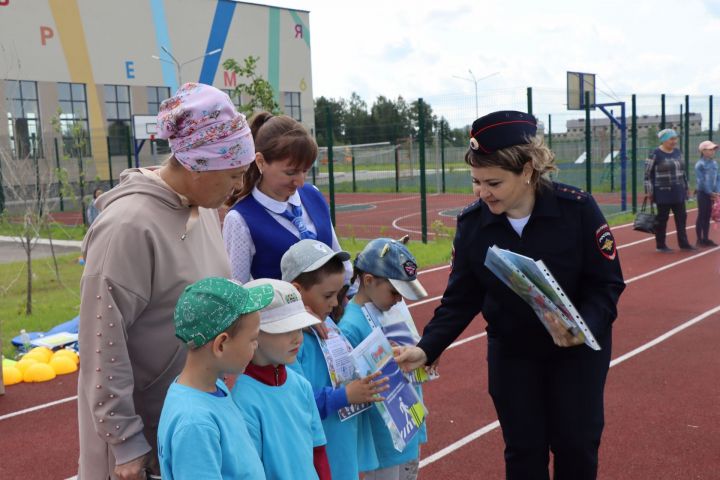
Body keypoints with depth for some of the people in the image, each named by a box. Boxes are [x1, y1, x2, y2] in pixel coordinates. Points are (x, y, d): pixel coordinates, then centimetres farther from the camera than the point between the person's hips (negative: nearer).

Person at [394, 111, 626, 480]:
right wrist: (426, 348, -22)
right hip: (511, 352, 2)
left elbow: (608, 282, -16)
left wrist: (584, 327, -34)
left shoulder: (577, 209, -22)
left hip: (579, 348, -1)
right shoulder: (472, 224, -14)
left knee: (576, 445, 6)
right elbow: (460, 299, -9)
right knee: (524, 450, 7)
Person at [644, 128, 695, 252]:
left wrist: (685, 186, 18)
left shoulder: (677, 152, 10)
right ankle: (660, 245, 12)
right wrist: (649, 191, -12)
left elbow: (682, 170, 19)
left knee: (681, 218, 8)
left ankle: (683, 243, 17)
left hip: (678, 192, 6)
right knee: (662, 219, 2)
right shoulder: (655, 154, -11)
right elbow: (648, 174, -9)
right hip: (663, 193, -6)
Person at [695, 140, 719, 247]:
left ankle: (706, 239, 17)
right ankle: (699, 240, 5)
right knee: (701, 216, -2)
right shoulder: (700, 164, -12)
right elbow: (701, 181, -16)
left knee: (707, 216, 11)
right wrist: (710, 192, -15)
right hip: (703, 193, -6)